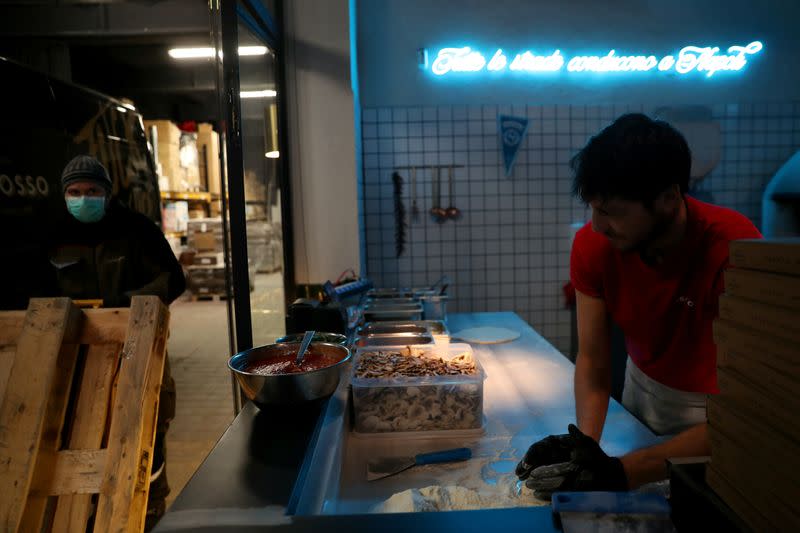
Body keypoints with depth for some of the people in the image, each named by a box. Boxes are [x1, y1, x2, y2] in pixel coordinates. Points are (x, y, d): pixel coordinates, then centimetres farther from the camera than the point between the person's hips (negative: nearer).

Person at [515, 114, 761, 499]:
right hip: (643, 386, 4)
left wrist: (623, 472, -45)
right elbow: (592, 360, -17)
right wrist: (585, 442, -33)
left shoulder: (732, 247, -34)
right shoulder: (592, 245, -22)